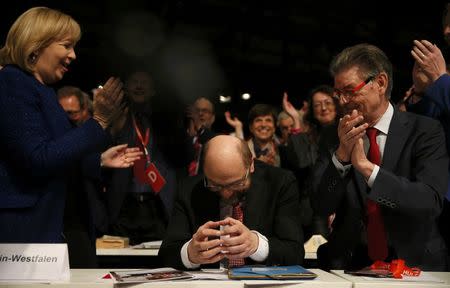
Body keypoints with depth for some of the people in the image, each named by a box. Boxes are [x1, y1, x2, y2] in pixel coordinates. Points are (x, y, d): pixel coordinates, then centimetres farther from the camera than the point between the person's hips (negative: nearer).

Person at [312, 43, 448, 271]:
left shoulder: (425, 131, -2)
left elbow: (431, 202, -15)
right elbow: (321, 207, -2)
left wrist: (366, 167, -22)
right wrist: (342, 154, -17)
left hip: (413, 263, -2)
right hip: (350, 263, 2)